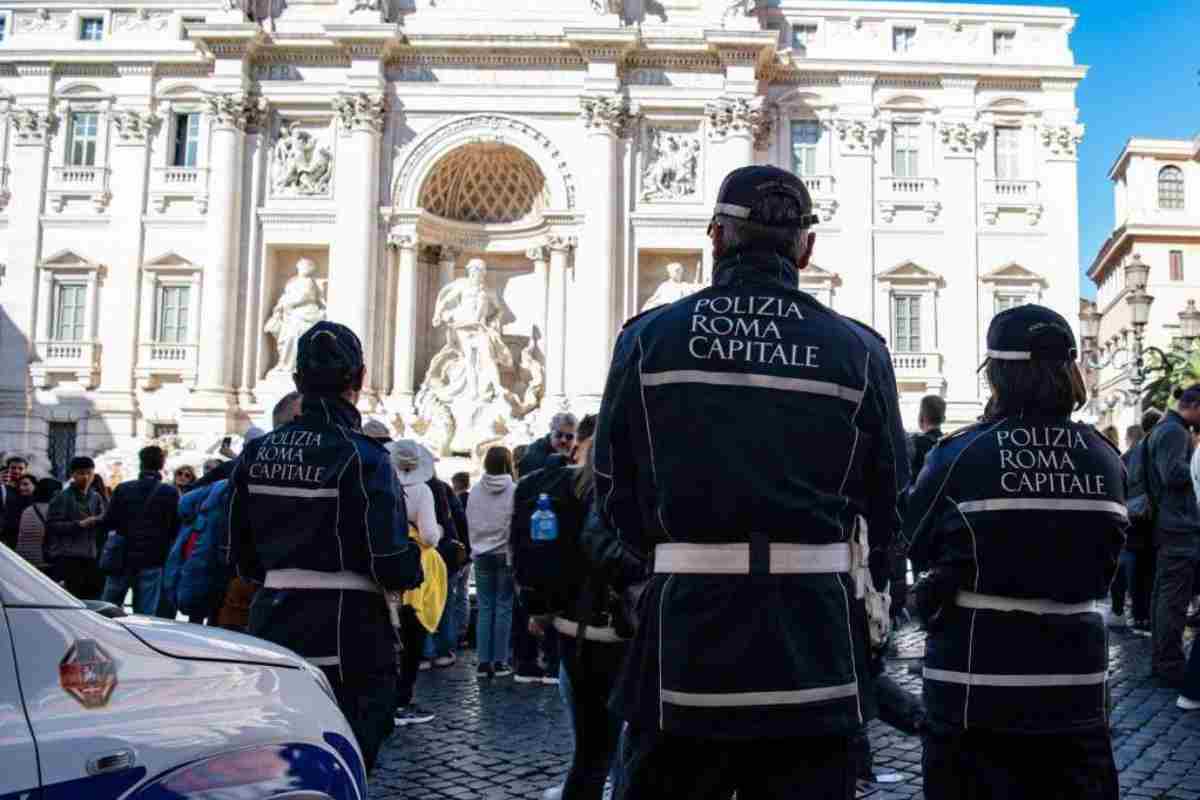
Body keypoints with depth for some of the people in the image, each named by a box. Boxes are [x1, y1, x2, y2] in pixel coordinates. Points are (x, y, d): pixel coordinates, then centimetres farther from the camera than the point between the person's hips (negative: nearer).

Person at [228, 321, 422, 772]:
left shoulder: (257, 453, 4)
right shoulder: (361, 457, -14)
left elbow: (242, 557, 9)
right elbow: (392, 563, -18)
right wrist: (413, 570, 3)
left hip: (273, 630, 6)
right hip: (347, 638, -6)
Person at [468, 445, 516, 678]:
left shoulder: (475, 491, -1)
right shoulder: (513, 491, -12)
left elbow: (470, 523, 6)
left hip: (482, 555, 3)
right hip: (506, 554, -3)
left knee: (484, 607, 7)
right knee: (503, 607, 4)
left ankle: (483, 662, 7)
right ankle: (499, 661, 5)